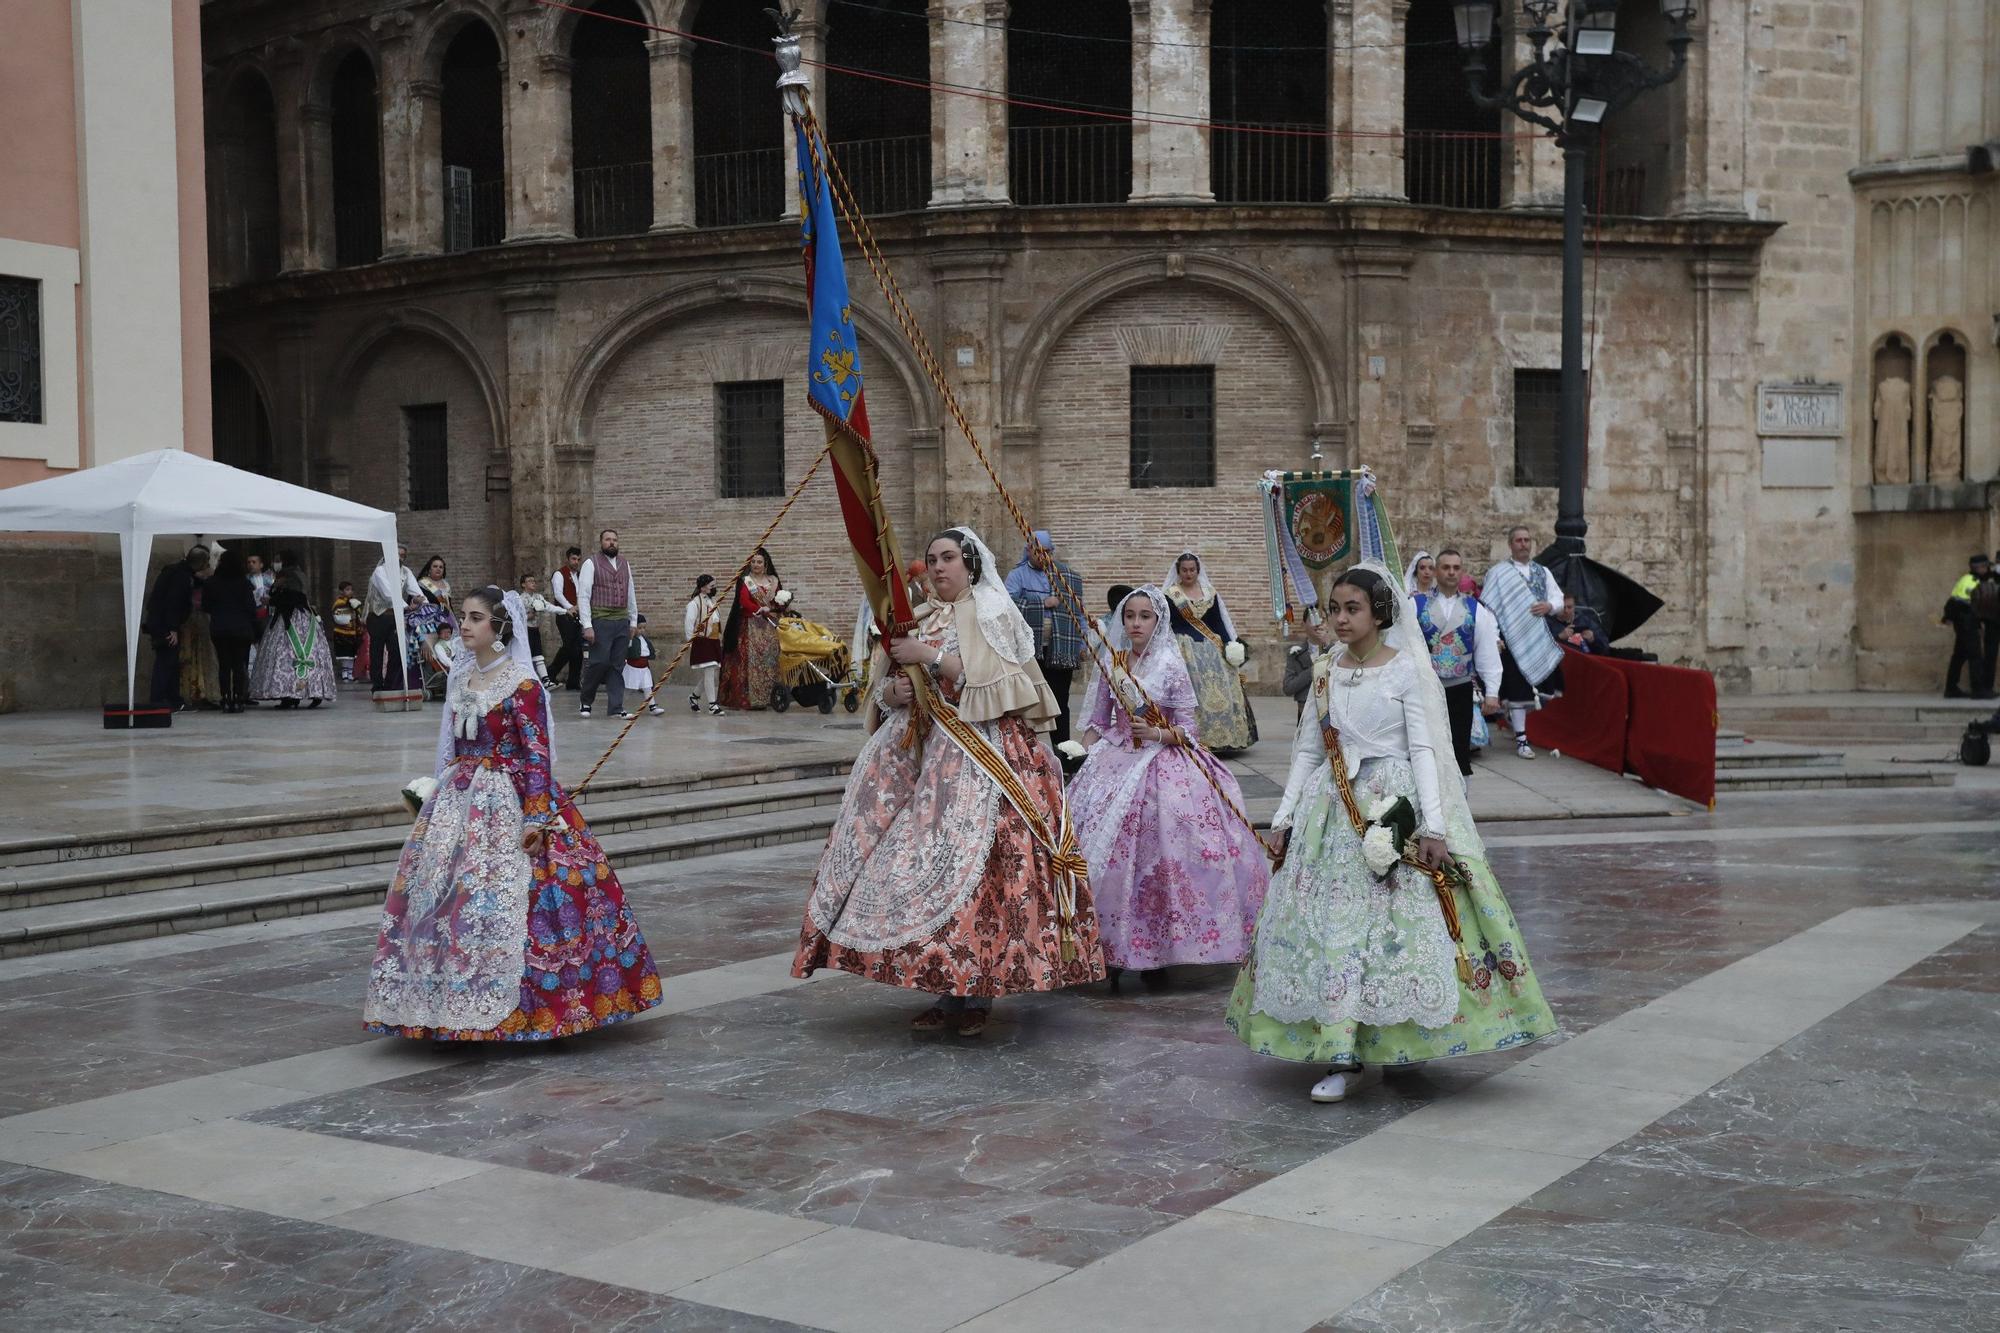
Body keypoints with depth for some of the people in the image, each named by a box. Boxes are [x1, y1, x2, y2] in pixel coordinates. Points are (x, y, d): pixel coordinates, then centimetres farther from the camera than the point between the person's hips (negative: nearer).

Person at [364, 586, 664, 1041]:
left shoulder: (521, 684, -12)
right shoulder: (461, 676, 10)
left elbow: (537, 754, -15)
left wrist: (536, 817, -20)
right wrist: (438, 794, 19)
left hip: (507, 804, -7)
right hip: (460, 802, 7)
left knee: (498, 900, -8)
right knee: (440, 897, 5)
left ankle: (513, 1010, 3)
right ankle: (460, 1004, 15)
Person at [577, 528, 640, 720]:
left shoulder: (625, 565, 15)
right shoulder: (591, 564, -1)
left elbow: (631, 595, 19)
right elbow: (583, 596, -6)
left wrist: (633, 622, 14)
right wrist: (587, 625, -13)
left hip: (622, 622, 5)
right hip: (601, 621, -5)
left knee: (617, 666, 4)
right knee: (600, 662, -9)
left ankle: (617, 707, 6)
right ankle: (586, 703, 9)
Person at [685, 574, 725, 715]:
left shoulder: (714, 602, 15)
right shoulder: (695, 603, -10)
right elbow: (688, 623, -15)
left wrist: (720, 639, 19)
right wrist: (690, 641, -16)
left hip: (714, 642, 8)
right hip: (702, 642, -8)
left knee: (709, 674, 10)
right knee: (709, 673, -10)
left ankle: (694, 696, 31)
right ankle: (712, 705, -8)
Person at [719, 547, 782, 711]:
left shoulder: (774, 581, 13)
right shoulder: (744, 580, 1)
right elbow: (744, 602, -13)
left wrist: (768, 608, -9)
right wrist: (761, 610, -24)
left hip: (770, 628, 4)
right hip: (751, 627, -4)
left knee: (770, 661, 0)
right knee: (751, 661, -9)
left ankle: (770, 697, 3)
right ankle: (750, 699, -10)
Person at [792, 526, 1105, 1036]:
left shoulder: (993, 615, 2)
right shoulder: (916, 618, 17)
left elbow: (996, 680, -13)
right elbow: (882, 692, 18)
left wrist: (932, 656, -15)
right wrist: (892, 692, -5)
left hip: (979, 759, -5)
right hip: (920, 756, 6)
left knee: (973, 864, -13)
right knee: (923, 864, -1)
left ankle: (977, 993, -4)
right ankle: (945, 991, 7)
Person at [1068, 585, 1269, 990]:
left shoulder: (1171, 666, -7)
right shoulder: (1111, 661, 5)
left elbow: (1190, 729, -4)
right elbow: (1097, 718, 12)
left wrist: (1159, 734, -21)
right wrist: (1089, 752, -2)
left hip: (1162, 766, -4)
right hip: (1116, 763, 4)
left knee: (1155, 856, -8)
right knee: (1102, 851, -2)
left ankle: (1152, 954, 4)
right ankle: (1109, 947, 9)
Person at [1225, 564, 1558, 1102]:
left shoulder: (1406, 670, -4)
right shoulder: (1325, 672, 10)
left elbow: (1423, 749, -8)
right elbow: (1307, 750, 14)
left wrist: (1434, 826, -16)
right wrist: (1284, 816, 10)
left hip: (1396, 809, -4)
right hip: (1334, 813, 5)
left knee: (1395, 924, -6)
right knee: (1329, 925, 0)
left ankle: (1372, 1051, 2)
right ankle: (1348, 1056, 7)